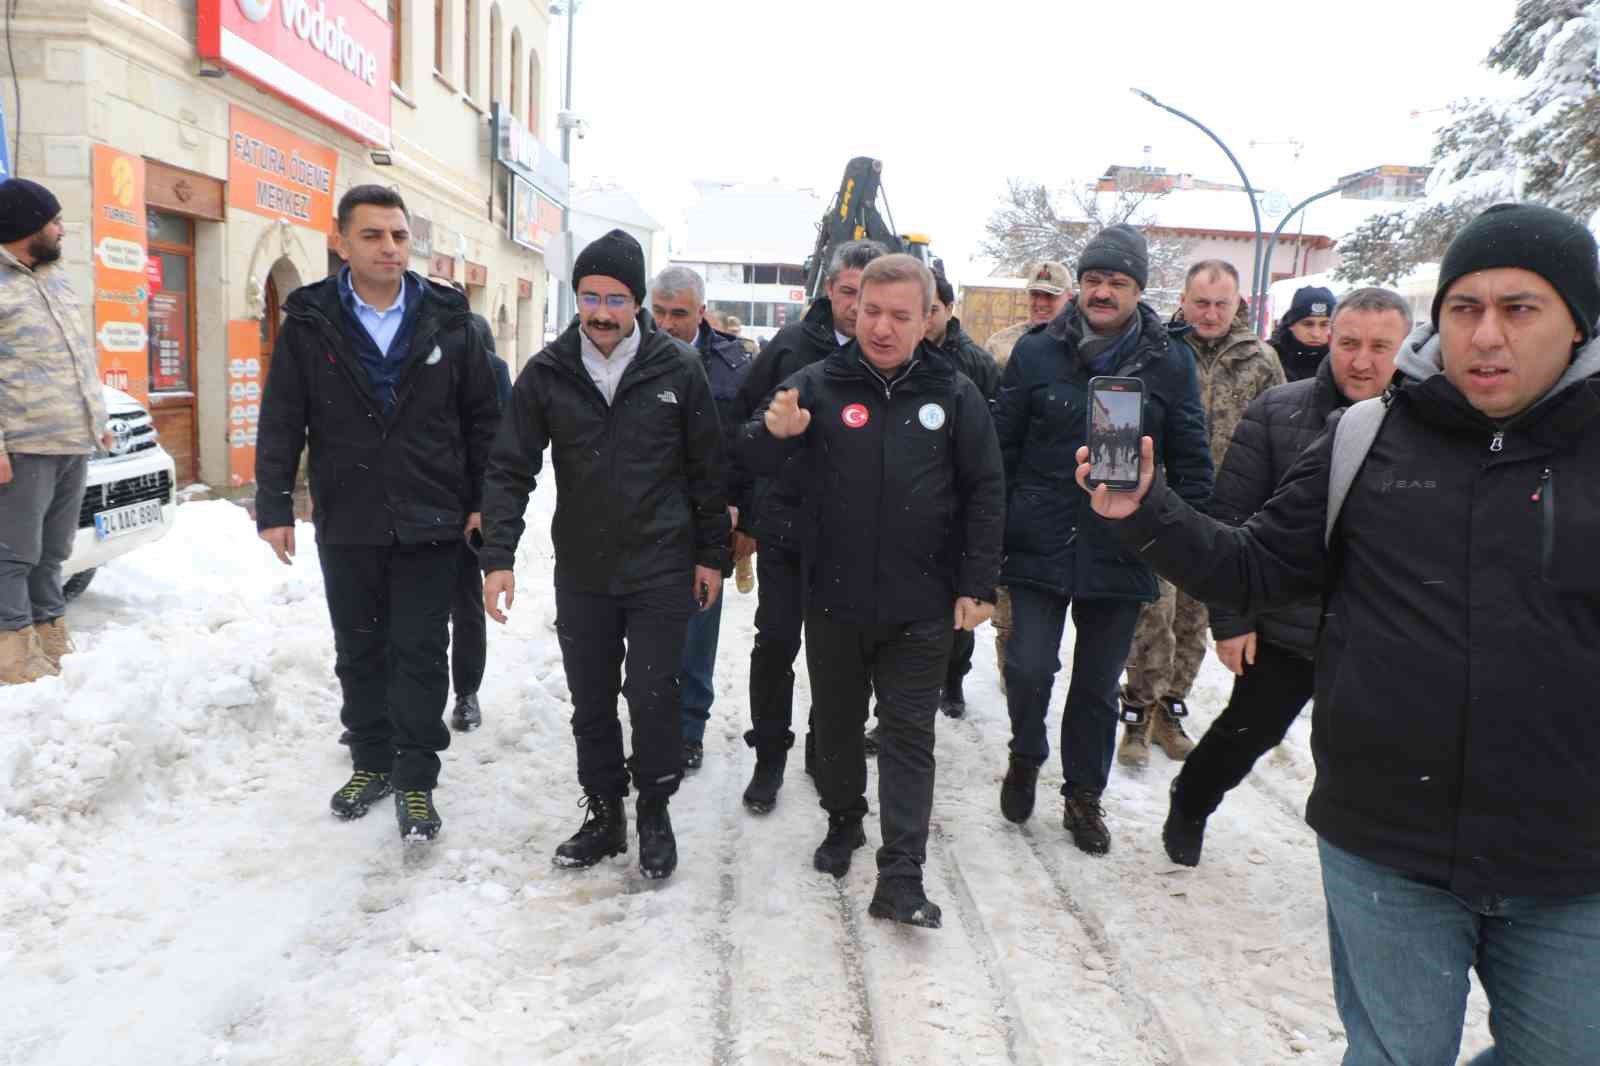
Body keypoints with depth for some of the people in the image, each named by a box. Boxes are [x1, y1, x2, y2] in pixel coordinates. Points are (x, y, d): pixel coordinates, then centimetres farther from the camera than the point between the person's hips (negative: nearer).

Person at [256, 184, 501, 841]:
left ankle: (415, 780, 14)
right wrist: (275, 508, -2)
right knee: (359, 652, 14)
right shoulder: (309, 323, 1)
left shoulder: (451, 323, 0)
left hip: (430, 523, -1)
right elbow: (281, 423, 2)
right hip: (345, 524, 2)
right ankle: (372, 761, 31)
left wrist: (484, 503, 0)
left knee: (419, 652, 3)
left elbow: (482, 421, 3)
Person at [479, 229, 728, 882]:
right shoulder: (547, 373, -2)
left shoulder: (677, 369, -6)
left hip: (661, 572, -2)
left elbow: (709, 469, 1)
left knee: (652, 698, 2)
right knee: (591, 704, 12)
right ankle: (604, 814, 30)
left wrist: (712, 553, 2)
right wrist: (498, 557, -11)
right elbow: (510, 470, -2)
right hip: (580, 575, 2)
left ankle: (655, 814, 24)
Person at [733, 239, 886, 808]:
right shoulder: (792, 345, -2)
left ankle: (826, 753, 30)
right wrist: (744, 503, 4)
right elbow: (743, 420, 5)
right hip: (784, 522, 1)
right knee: (776, 642, 4)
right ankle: (769, 757, 21)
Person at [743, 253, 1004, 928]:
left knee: (908, 733, 4)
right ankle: (843, 821, 40)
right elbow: (756, 462, -8)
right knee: (837, 720, 17)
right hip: (833, 598, 1)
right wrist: (774, 432, -32)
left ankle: (901, 877, 9)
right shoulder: (818, 384, -3)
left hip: (920, 606, -1)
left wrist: (976, 586, -3)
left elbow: (984, 493, 2)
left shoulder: (954, 394, -2)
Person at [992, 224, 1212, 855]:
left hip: (1122, 553, 1)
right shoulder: (1037, 352, -1)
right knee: (1029, 668, -5)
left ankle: (1083, 796, 33)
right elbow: (1002, 447, 2)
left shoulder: (1170, 362, 0)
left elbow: (1191, 461, 4)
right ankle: (1026, 758, 27)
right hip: (1040, 545, -1)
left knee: (1098, 685, 13)